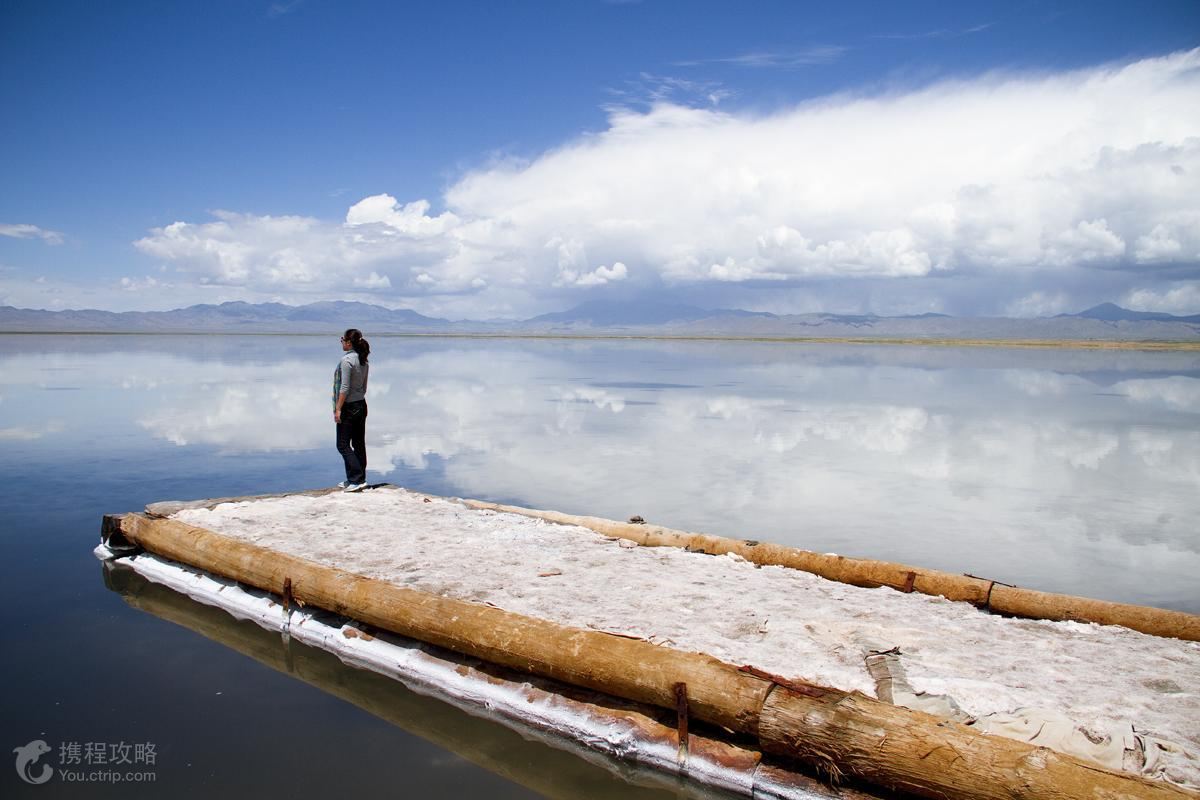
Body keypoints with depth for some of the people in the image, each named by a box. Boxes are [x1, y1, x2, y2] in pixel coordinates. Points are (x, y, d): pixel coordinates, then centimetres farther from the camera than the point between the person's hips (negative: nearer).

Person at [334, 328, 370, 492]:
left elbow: (345, 388, -20)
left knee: (343, 445, -2)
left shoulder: (346, 360, -16)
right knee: (359, 443, 11)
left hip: (348, 408, -8)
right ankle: (359, 479, 17)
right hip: (361, 405, 8)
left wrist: (338, 409, -16)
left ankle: (357, 479, -8)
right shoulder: (364, 362, 9)